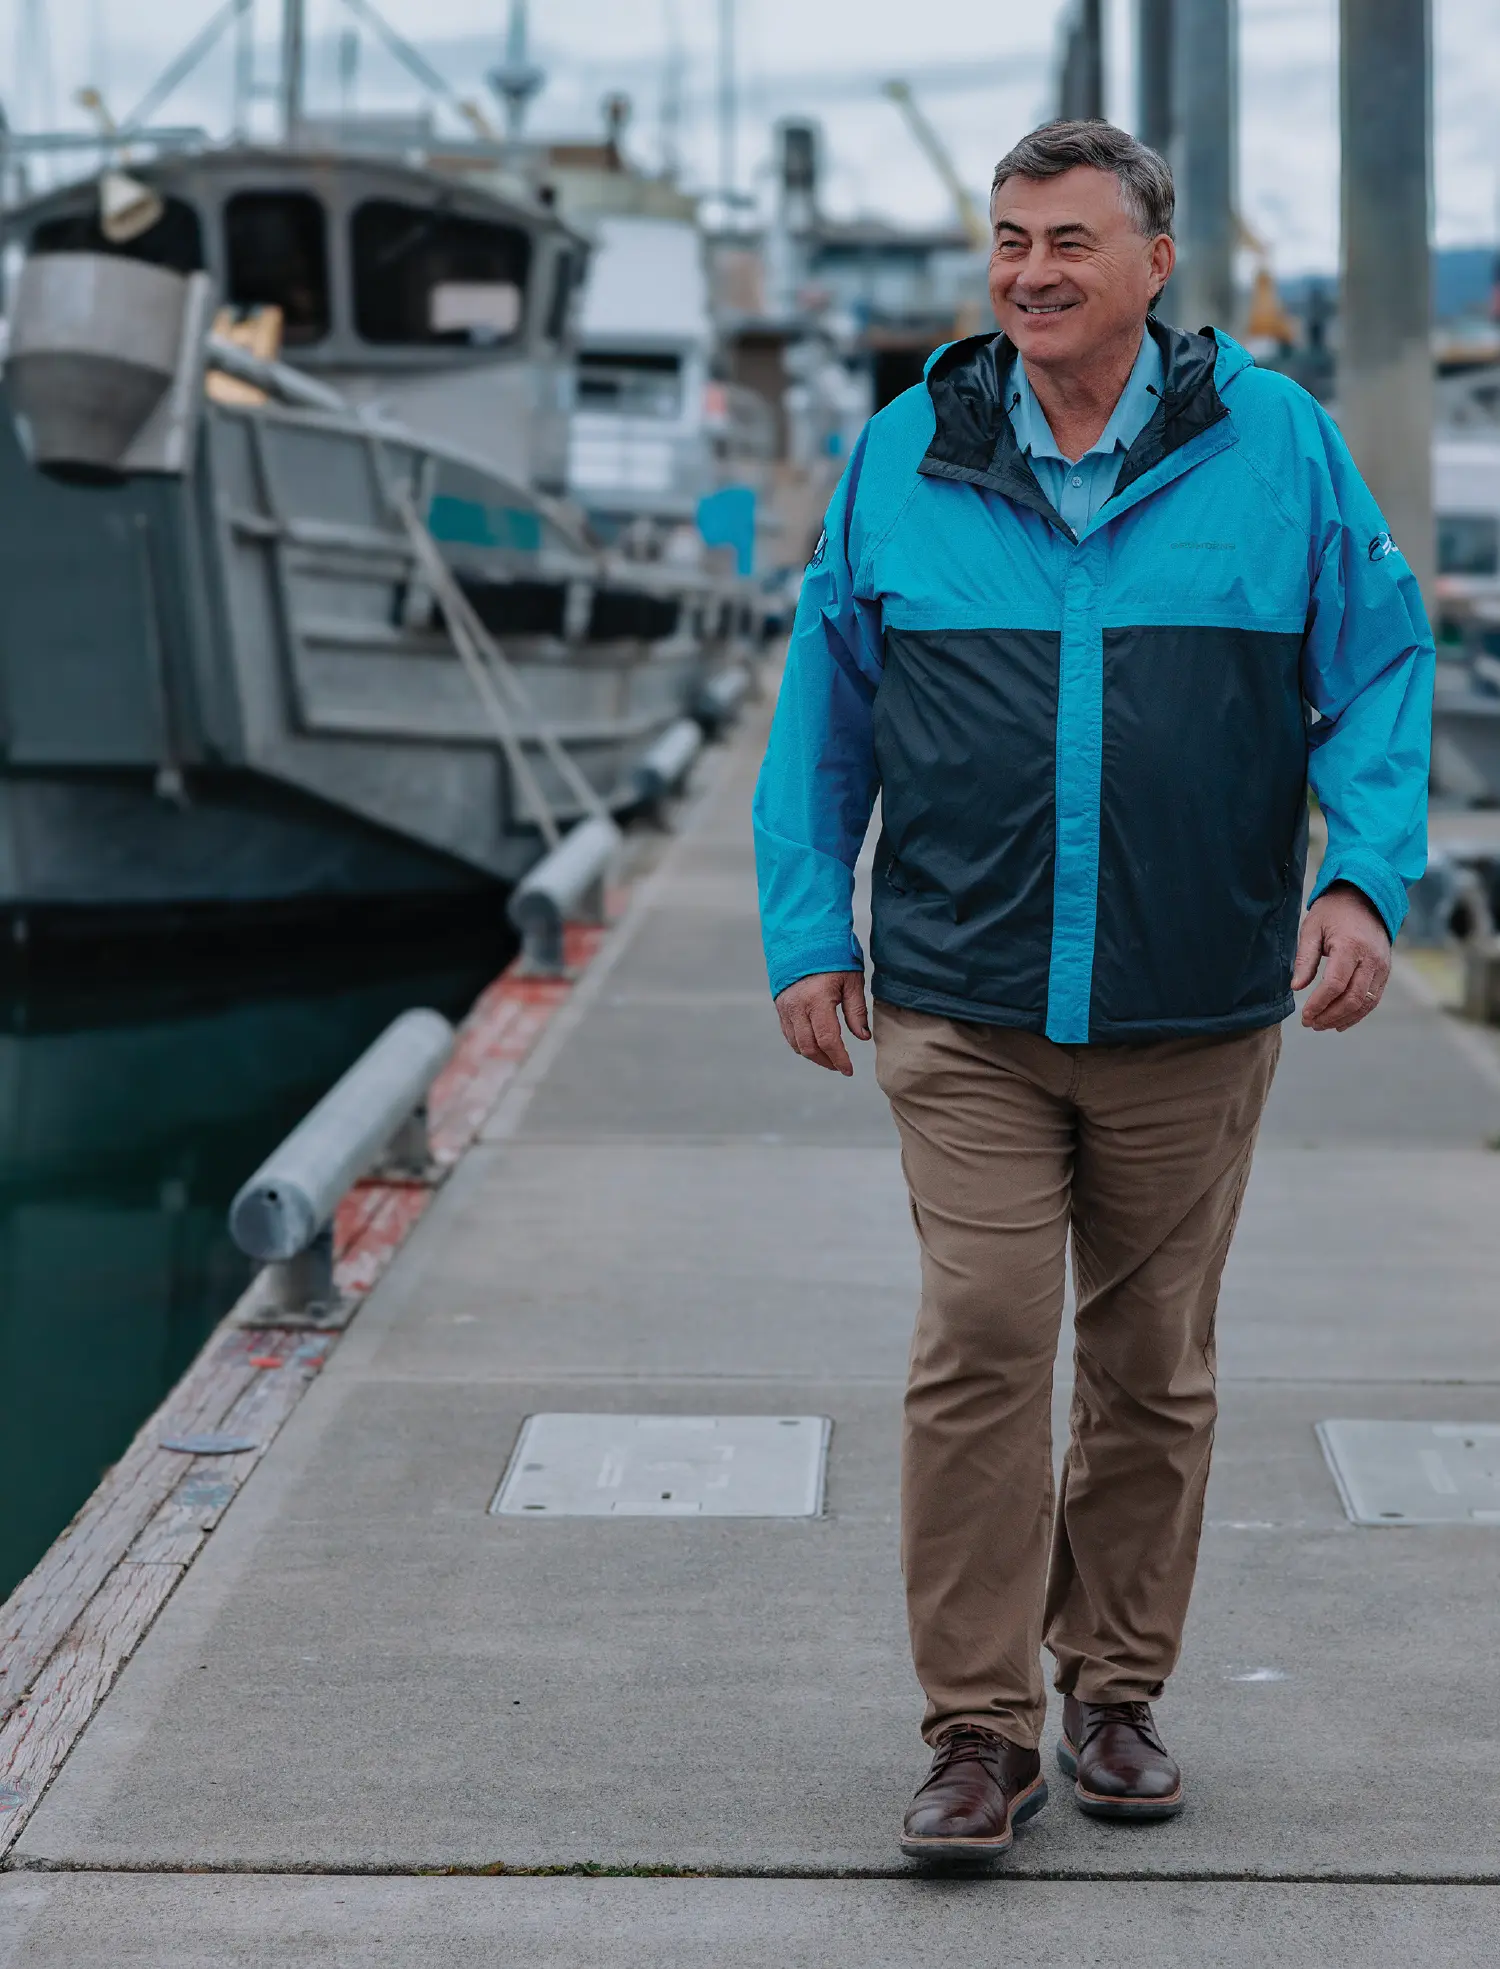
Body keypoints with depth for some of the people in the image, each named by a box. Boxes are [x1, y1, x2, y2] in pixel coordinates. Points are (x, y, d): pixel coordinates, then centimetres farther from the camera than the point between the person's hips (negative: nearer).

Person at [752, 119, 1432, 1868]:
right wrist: (806, 924, 9)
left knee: (1154, 1372, 9)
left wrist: (1366, 876, -7)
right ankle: (979, 1727, 2)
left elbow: (1381, 667, 7)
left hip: (1193, 1012, 1)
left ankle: (1114, 1694, 25)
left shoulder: (1273, 444, 3)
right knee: (978, 1351, -8)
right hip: (966, 1013, 0)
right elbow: (823, 703, 13)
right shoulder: (903, 458, 5)